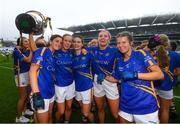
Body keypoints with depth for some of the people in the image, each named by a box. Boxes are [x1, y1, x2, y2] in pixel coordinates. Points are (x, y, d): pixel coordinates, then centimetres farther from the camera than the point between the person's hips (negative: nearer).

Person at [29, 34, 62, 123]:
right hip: (41, 93, -7)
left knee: (49, 118, 24)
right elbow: (32, 70, -19)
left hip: (51, 92, 7)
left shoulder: (54, 56, 10)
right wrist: (36, 94, -24)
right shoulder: (42, 50, -11)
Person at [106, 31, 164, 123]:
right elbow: (116, 78, 18)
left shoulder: (141, 54, -9)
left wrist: (135, 75, -23)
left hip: (145, 106, -4)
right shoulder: (119, 60, 5)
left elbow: (160, 74, -15)